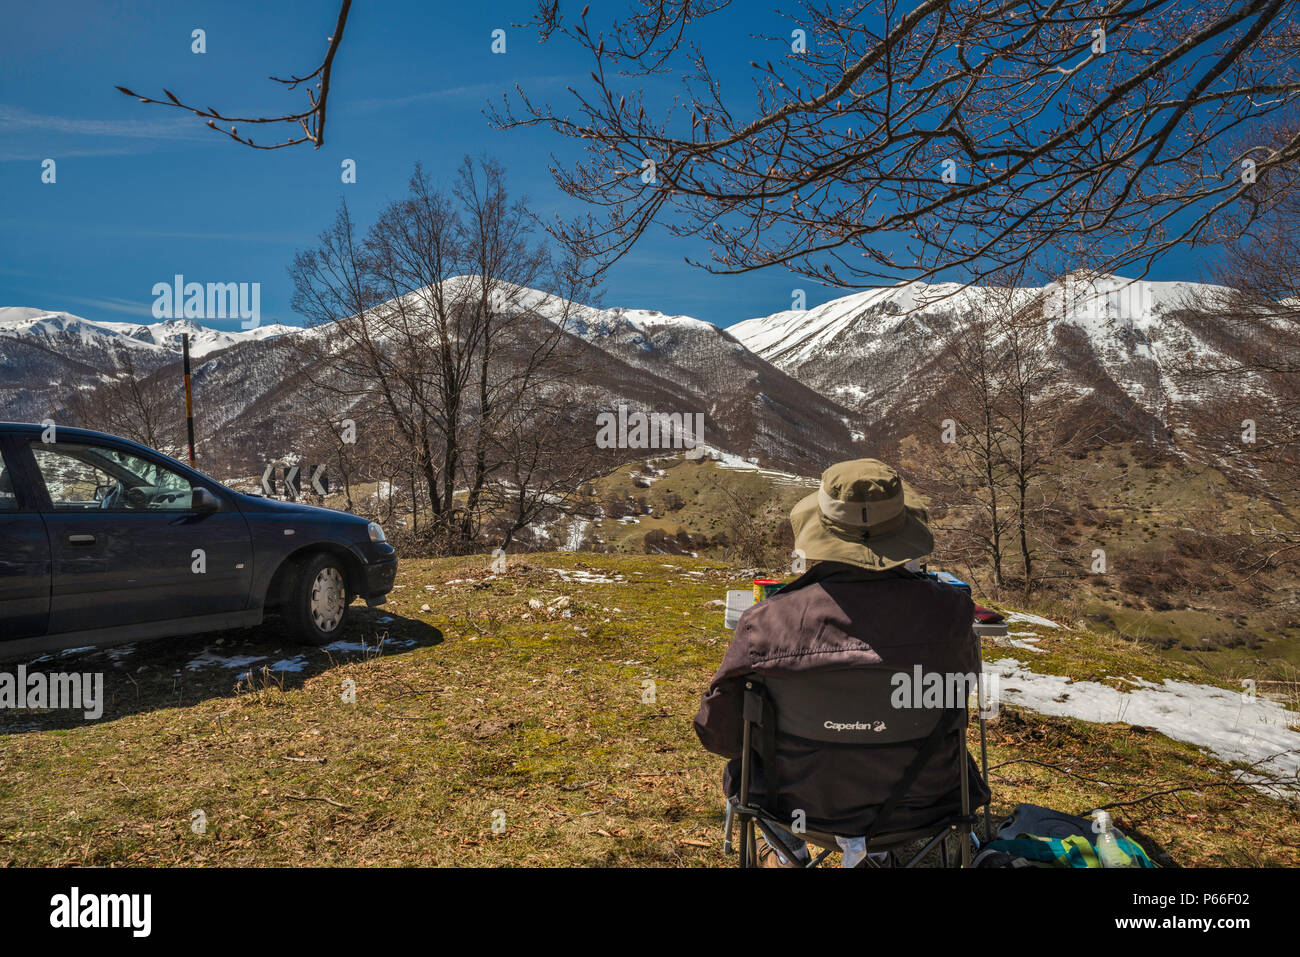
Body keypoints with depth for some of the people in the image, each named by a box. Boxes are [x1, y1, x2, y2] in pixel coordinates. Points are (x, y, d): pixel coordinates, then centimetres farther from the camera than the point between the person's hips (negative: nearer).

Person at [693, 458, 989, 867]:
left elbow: (718, 730, -11)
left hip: (804, 800, -1)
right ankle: (871, 851, 47)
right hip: (919, 800, 2)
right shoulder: (948, 611, -22)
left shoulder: (766, 621, -26)